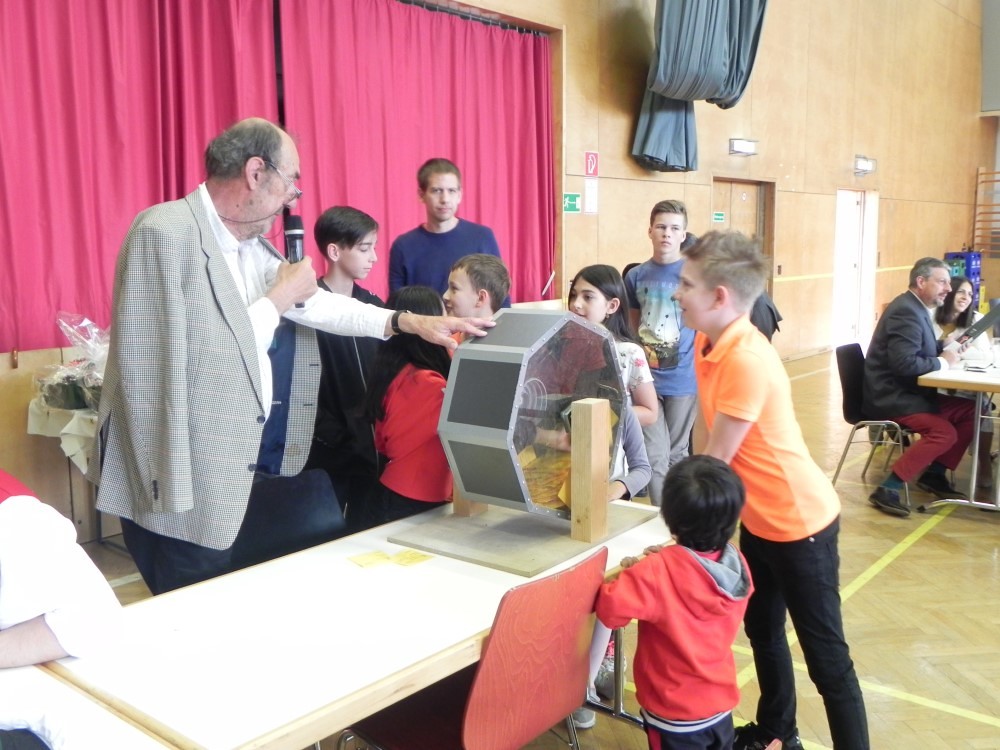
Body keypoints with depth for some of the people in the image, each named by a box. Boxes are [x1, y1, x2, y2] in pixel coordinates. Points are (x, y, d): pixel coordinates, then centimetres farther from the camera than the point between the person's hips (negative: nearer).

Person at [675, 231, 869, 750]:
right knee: (762, 629, 24)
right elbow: (711, 442, 7)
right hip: (758, 518, 10)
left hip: (800, 522, -10)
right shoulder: (708, 343, 0)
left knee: (826, 657, 3)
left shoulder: (747, 360, -28)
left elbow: (716, 460, -22)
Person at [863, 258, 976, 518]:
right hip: (889, 395, -10)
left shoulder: (916, 308, 13)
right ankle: (887, 490, -17)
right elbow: (904, 363, -28)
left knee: (971, 412, 7)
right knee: (944, 432, -23)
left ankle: (934, 474, 15)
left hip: (906, 392, 10)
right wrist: (943, 362, -14)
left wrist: (946, 348, 1)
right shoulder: (906, 311, -19)